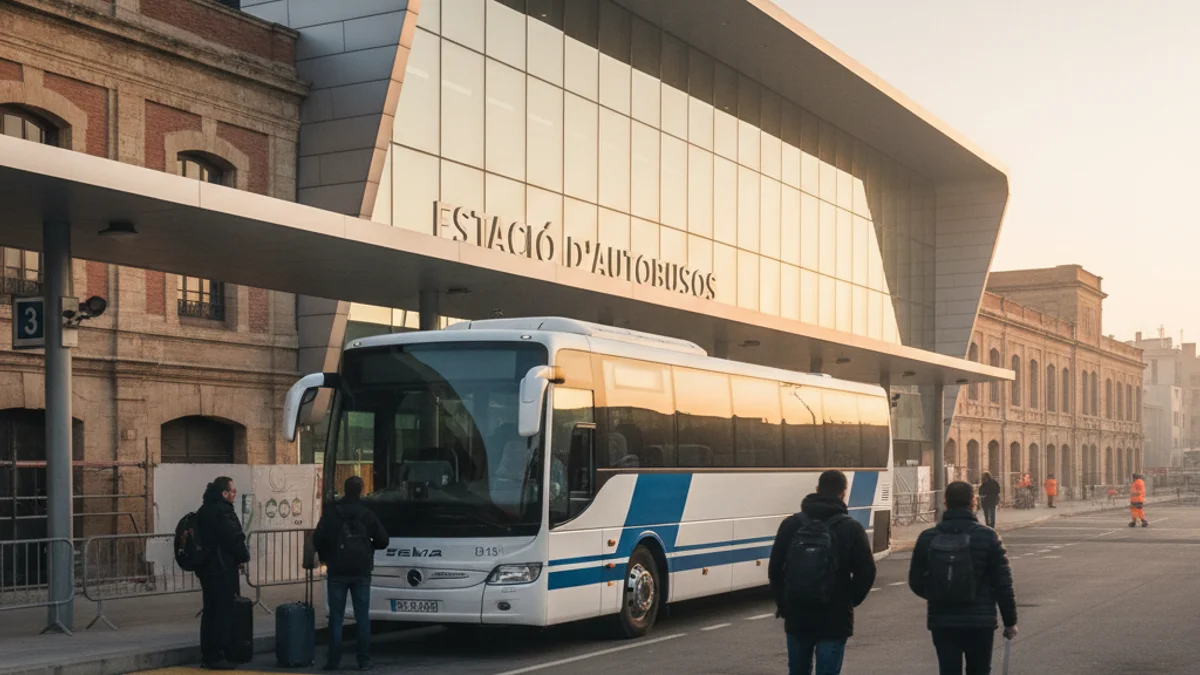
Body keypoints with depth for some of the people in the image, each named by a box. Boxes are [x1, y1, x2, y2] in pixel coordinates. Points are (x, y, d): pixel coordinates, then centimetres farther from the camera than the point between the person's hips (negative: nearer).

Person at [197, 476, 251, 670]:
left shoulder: (204, 511, 13)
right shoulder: (223, 511, -17)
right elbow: (234, 539, -19)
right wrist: (244, 555, -1)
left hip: (207, 567, 10)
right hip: (222, 570, -10)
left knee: (210, 611, 14)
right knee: (223, 613, -4)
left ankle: (207, 655, 18)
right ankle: (217, 656, -2)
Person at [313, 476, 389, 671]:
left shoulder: (330, 514, -1)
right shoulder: (369, 515, 1)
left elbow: (318, 540, -5)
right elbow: (383, 541, 3)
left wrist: (326, 558, 14)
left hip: (337, 572, 0)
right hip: (361, 572, 0)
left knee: (336, 617, 4)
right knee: (362, 617, 4)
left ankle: (334, 660, 2)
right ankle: (364, 660, 3)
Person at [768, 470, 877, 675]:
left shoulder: (791, 524, 1)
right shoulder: (851, 528, -6)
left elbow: (775, 569, 3)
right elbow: (866, 573, -6)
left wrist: (783, 604, 14)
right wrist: (849, 602, 9)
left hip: (797, 616, 3)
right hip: (834, 619, -3)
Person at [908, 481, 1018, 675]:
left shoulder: (927, 538, -2)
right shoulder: (987, 537, -8)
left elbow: (916, 582, 5)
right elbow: (1003, 583, -7)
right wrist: (1010, 621, 4)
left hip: (941, 622, 1)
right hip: (979, 621, -1)